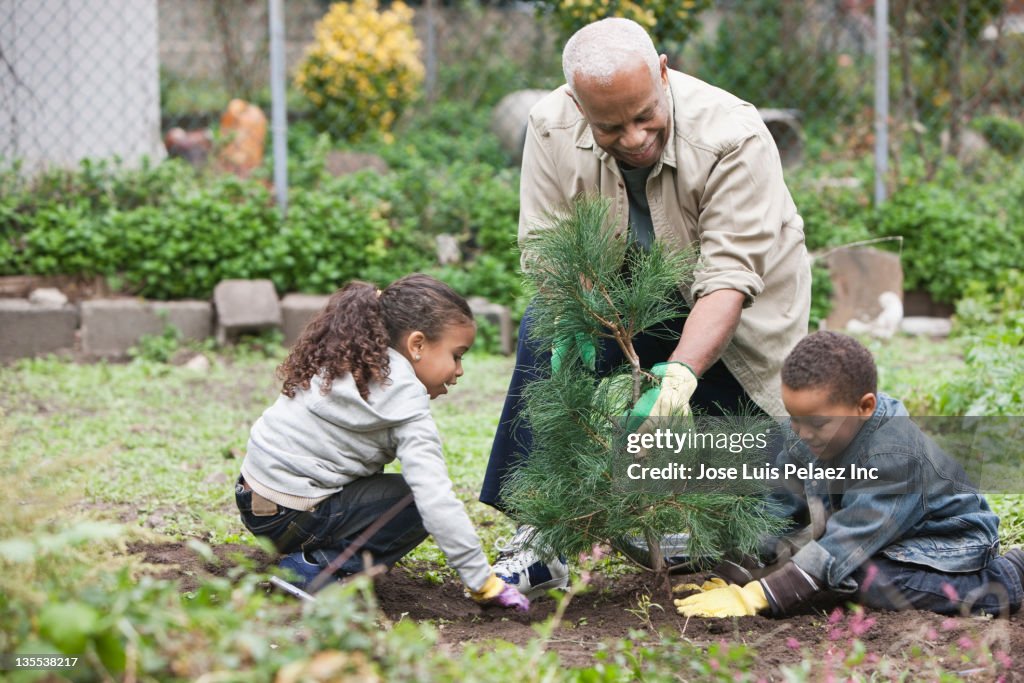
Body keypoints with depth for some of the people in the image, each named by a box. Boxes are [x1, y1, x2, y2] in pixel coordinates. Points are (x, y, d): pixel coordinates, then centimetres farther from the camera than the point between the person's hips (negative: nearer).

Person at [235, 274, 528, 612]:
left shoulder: (341, 363, 10)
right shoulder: (405, 403, -16)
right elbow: (436, 498, -21)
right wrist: (483, 581, -18)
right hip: (288, 517, -9)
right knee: (419, 505, -5)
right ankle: (314, 568, -7)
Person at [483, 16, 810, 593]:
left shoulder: (733, 136, -32)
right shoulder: (553, 129, -21)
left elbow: (729, 276, -37)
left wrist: (682, 372, -51)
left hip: (736, 318, -3)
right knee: (544, 334, -26)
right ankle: (541, 532, -20)